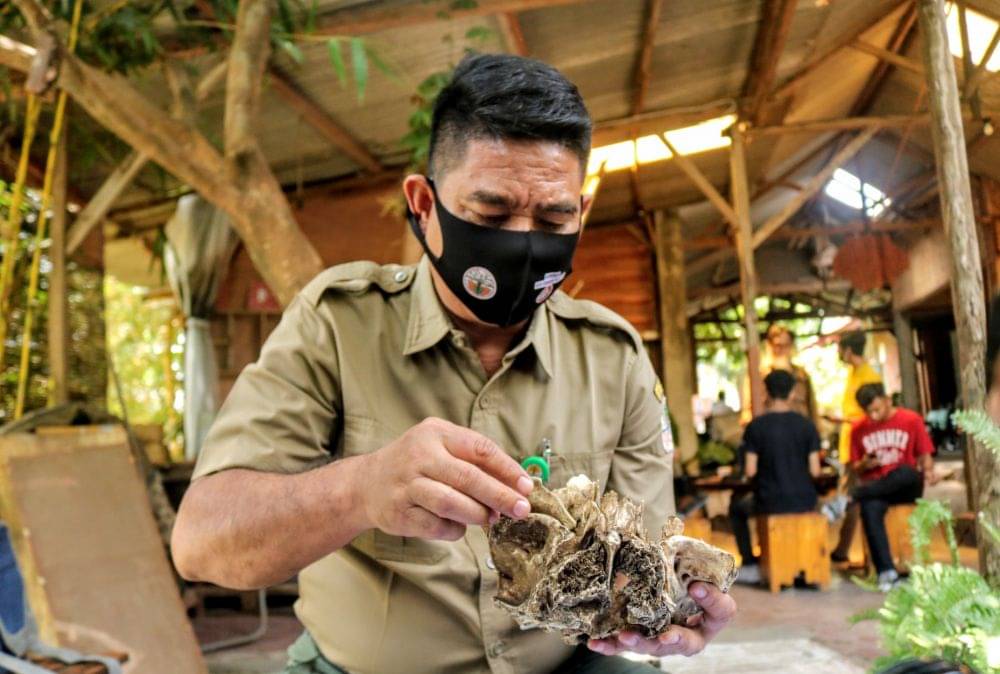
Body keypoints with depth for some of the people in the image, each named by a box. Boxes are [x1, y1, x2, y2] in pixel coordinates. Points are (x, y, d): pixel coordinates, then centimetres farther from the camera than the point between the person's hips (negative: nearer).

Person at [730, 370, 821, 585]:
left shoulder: (755, 426, -9)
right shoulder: (807, 425, -3)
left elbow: (750, 471, -9)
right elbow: (815, 471, -4)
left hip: (769, 503, -3)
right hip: (804, 501, 3)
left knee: (736, 508, 28)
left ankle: (750, 567, 22)